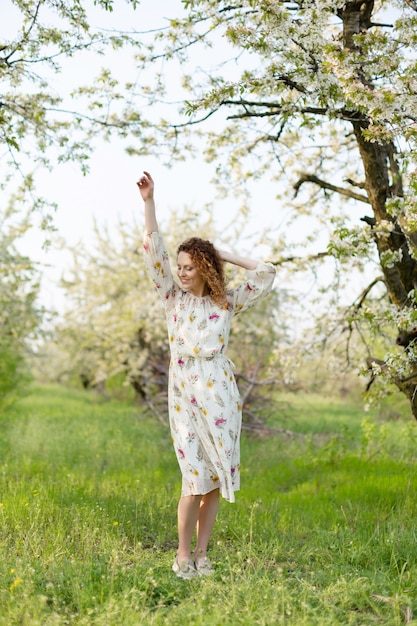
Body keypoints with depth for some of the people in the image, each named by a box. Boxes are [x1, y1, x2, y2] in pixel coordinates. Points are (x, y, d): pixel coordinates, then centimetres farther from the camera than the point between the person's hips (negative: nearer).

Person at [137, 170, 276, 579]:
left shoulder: (227, 302, 6)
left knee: (215, 478, 3)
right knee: (196, 478, -6)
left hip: (219, 394, 1)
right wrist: (148, 202, -7)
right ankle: (182, 556, 6)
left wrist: (225, 255, 5)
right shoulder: (173, 298, 8)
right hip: (184, 394, -1)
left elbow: (266, 273, 4)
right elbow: (153, 251, 0)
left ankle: (201, 554, 13)